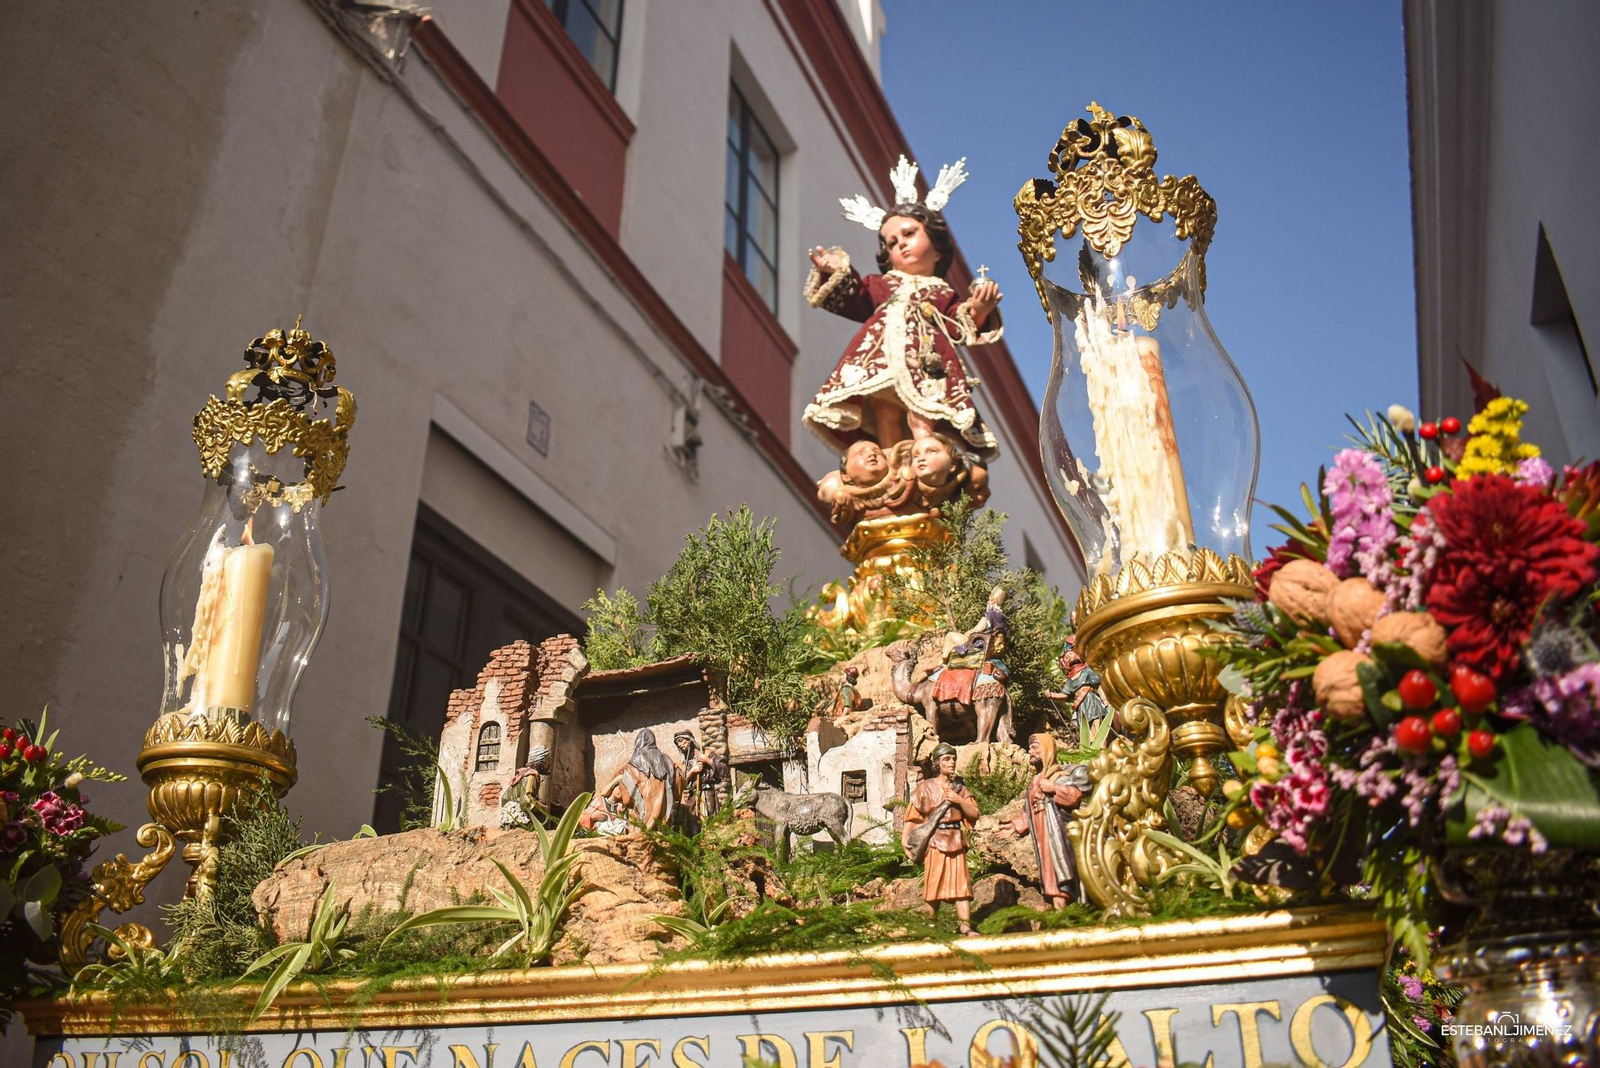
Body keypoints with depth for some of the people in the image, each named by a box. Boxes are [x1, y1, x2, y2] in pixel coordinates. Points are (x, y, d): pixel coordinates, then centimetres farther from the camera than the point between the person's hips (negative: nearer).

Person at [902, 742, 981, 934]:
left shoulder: (959, 787, 12)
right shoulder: (926, 787, 3)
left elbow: (974, 813, 7)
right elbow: (913, 813, -5)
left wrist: (959, 800, -9)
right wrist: (905, 836, -17)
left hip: (956, 840, 3)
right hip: (935, 840, -3)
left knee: (961, 882, -5)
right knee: (934, 883, 0)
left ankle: (965, 926, -7)